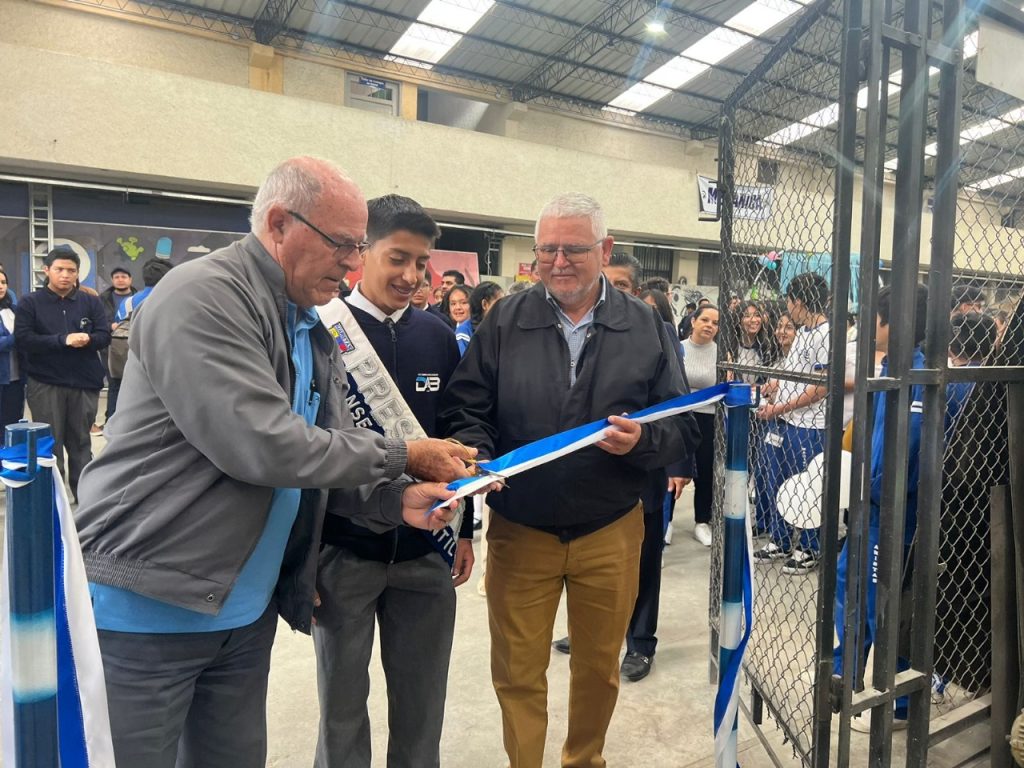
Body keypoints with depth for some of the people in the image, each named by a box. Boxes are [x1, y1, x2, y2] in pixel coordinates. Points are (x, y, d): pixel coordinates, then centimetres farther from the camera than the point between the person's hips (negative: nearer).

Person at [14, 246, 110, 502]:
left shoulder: (91, 302, 6)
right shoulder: (29, 303, 1)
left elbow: (105, 336, 1)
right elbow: (23, 340, -9)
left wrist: (87, 339, -21)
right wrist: (63, 340, -20)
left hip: (84, 383, 2)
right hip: (44, 384, -1)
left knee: (81, 442, 12)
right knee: (50, 445, 4)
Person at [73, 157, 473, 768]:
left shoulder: (311, 330, 10)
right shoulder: (202, 296, -17)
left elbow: (335, 452, 8)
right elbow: (259, 445, -27)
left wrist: (398, 500, -12)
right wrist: (403, 457, -18)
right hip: (149, 605, -7)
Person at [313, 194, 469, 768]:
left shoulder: (438, 337, 4)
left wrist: (464, 528, 11)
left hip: (427, 550, 3)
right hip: (343, 549, -3)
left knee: (423, 701, 16)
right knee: (344, 700, 15)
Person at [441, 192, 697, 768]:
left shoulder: (647, 327, -1)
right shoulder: (504, 322, -2)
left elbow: (683, 426, 0)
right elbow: (465, 411, -1)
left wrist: (642, 440, -20)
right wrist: (480, 459, -20)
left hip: (610, 532, 1)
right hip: (519, 531, -1)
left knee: (599, 668, 20)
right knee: (517, 672, 11)